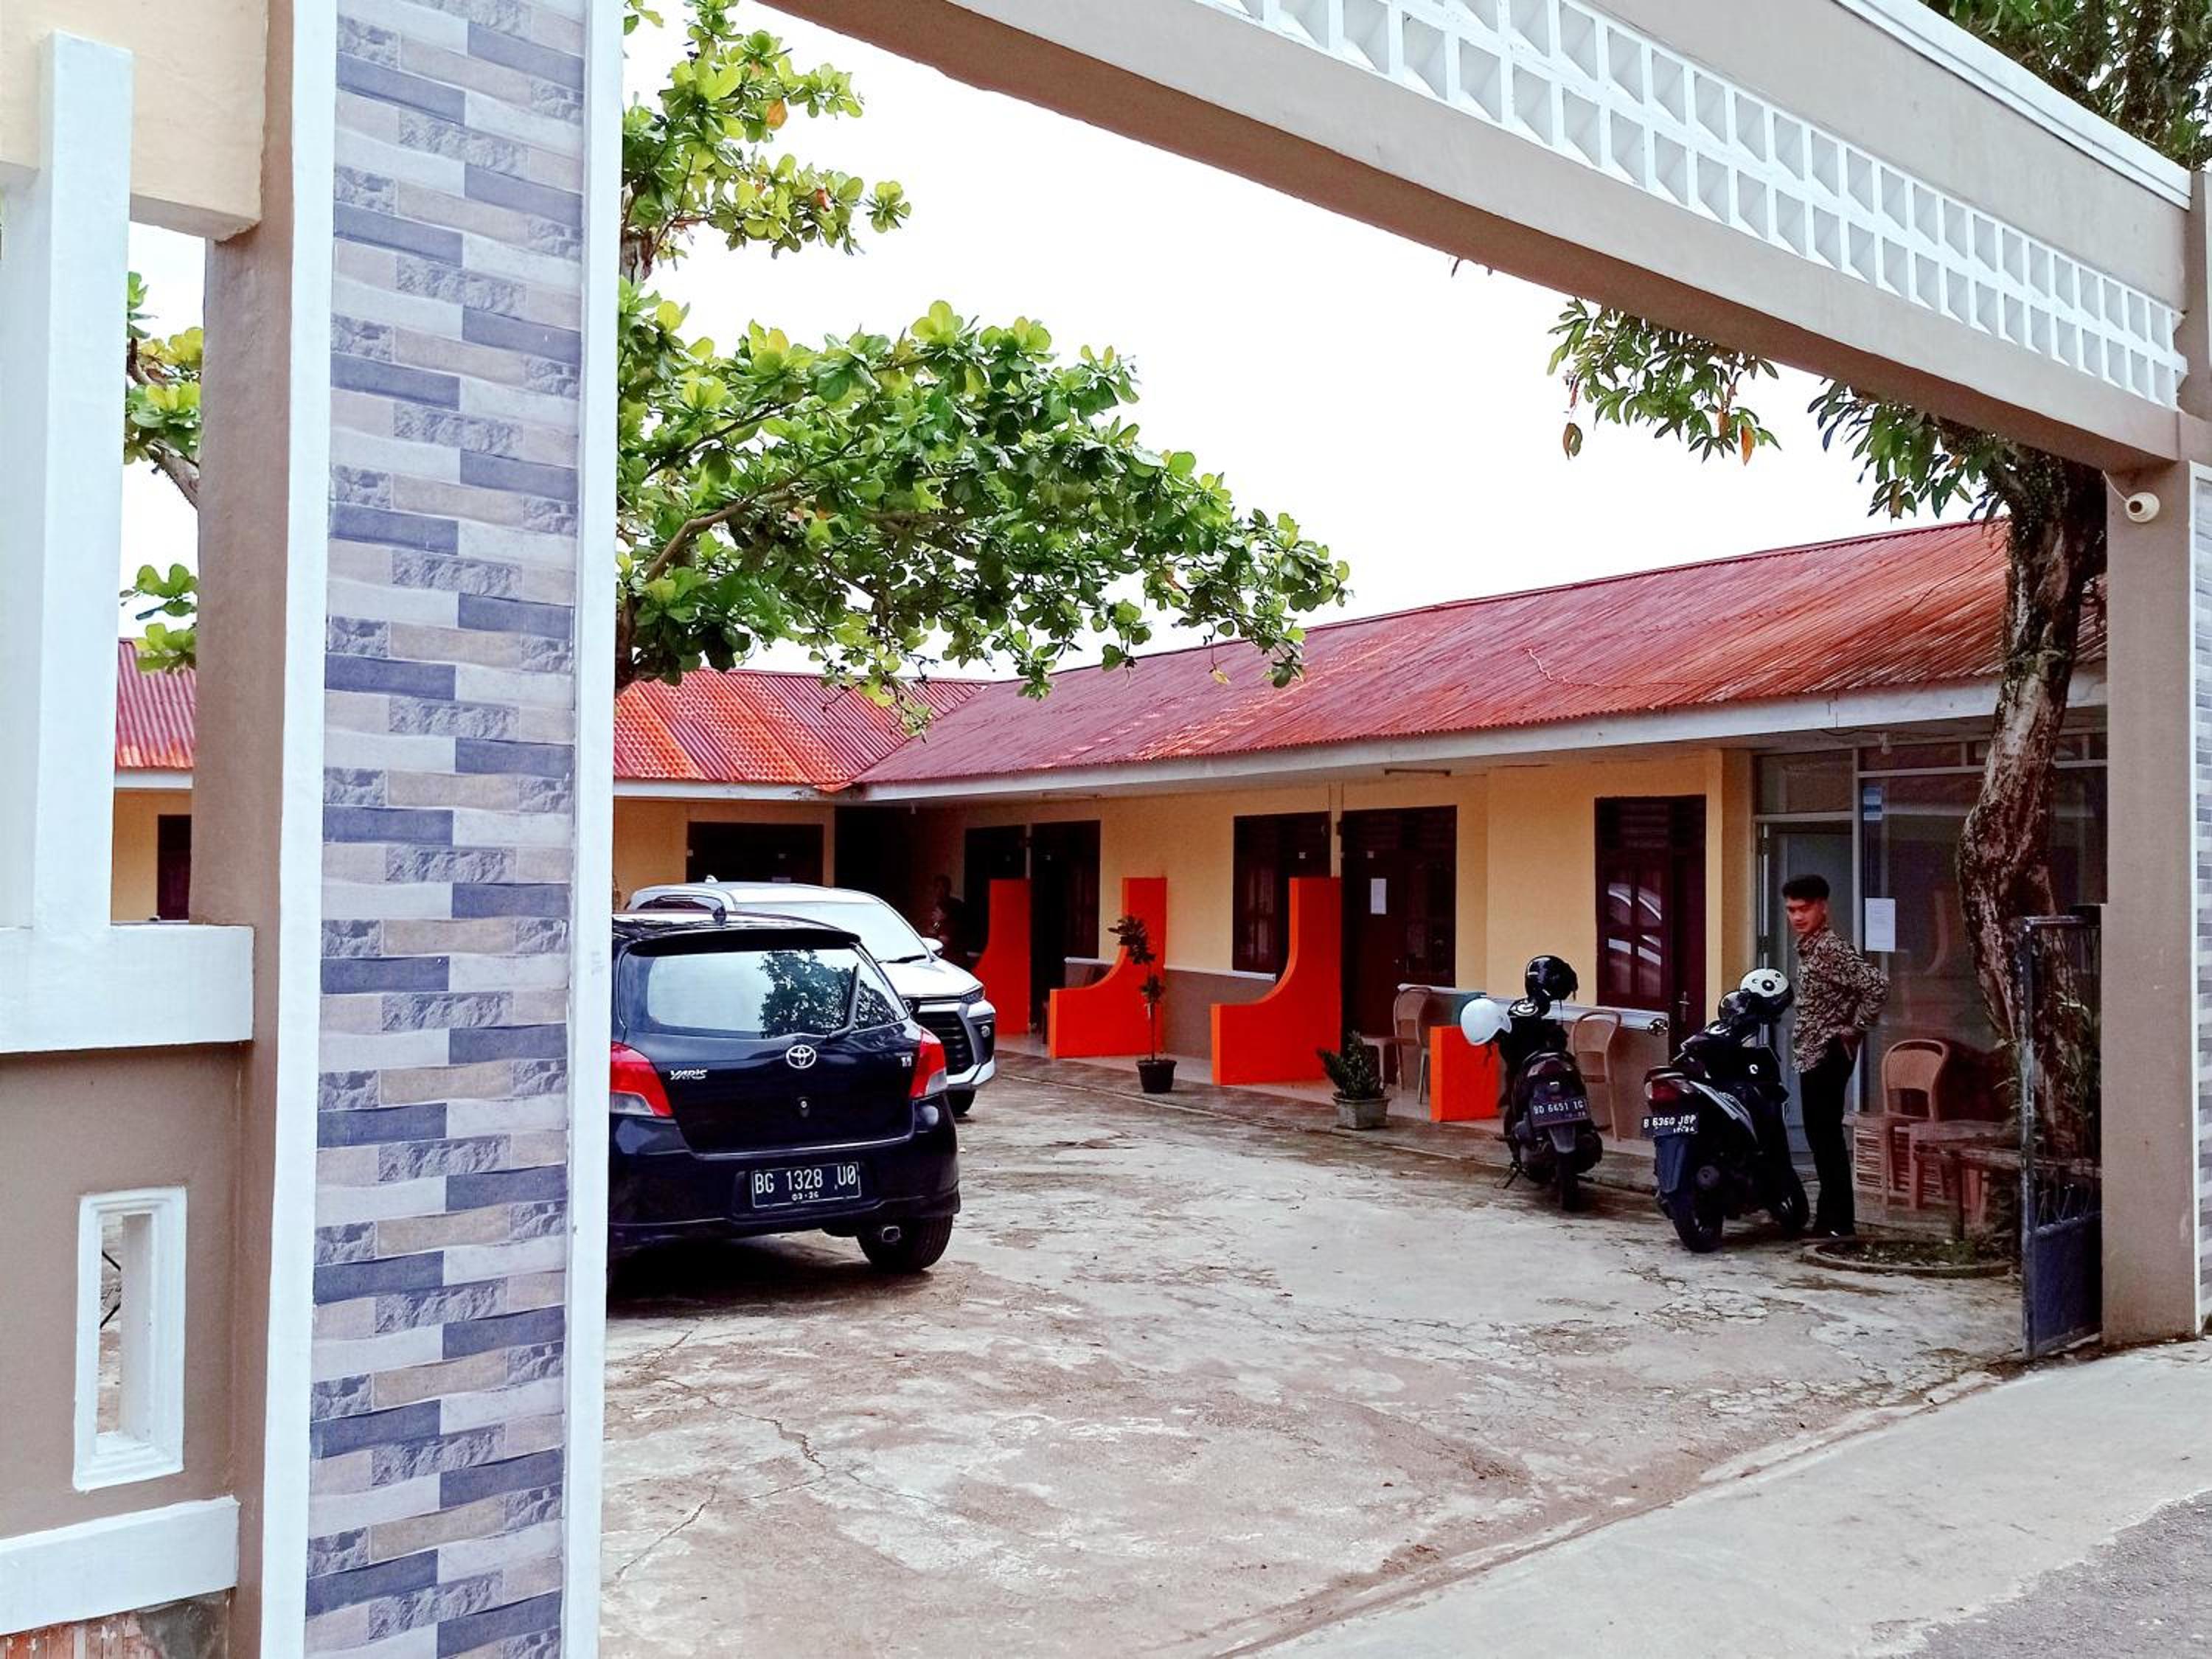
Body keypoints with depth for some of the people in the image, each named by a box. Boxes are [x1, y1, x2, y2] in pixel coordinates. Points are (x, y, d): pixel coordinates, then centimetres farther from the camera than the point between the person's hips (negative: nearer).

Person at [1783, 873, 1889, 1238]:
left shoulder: (1830, 949, -17)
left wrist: (1856, 1029, -18)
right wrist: (1802, 1048, 14)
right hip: (1812, 1055, 10)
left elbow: (1877, 984, -27)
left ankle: (1839, 1222, 1)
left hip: (1828, 1054, -10)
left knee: (1827, 1137, -5)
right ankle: (1829, 1217, 19)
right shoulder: (1807, 947, 12)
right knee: (1820, 1137, 12)